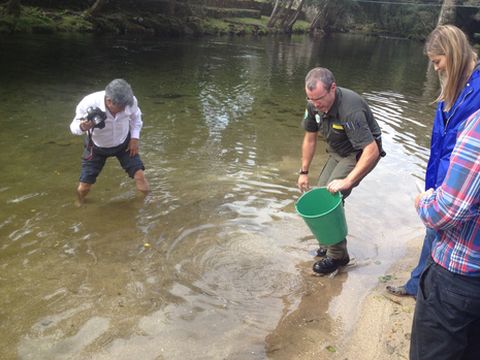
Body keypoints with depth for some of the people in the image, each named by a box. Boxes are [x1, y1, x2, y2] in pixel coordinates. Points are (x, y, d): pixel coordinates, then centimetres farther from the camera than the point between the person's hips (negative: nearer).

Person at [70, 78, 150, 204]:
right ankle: (80, 205, 38)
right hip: (97, 147, -1)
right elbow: (74, 125, -19)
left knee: (140, 176, -7)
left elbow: (135, 117, -3)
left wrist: (135, 138, -7)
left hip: (124, 143, 1)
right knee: (84, 186, 3)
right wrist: (82, 127, -43)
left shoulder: (130, 100, -28)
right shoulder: (89, 104, -36)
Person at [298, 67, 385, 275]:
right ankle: (329, 242, 23)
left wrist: (347, 181, -40)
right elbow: (310, 138, 1)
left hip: (361, 153, -8)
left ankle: (337, 255, -5)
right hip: (338, 152, 8)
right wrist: (304, 172, 3)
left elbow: (372, 151, -39)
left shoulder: (350, 110, -36)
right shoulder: (314, 105, -13)